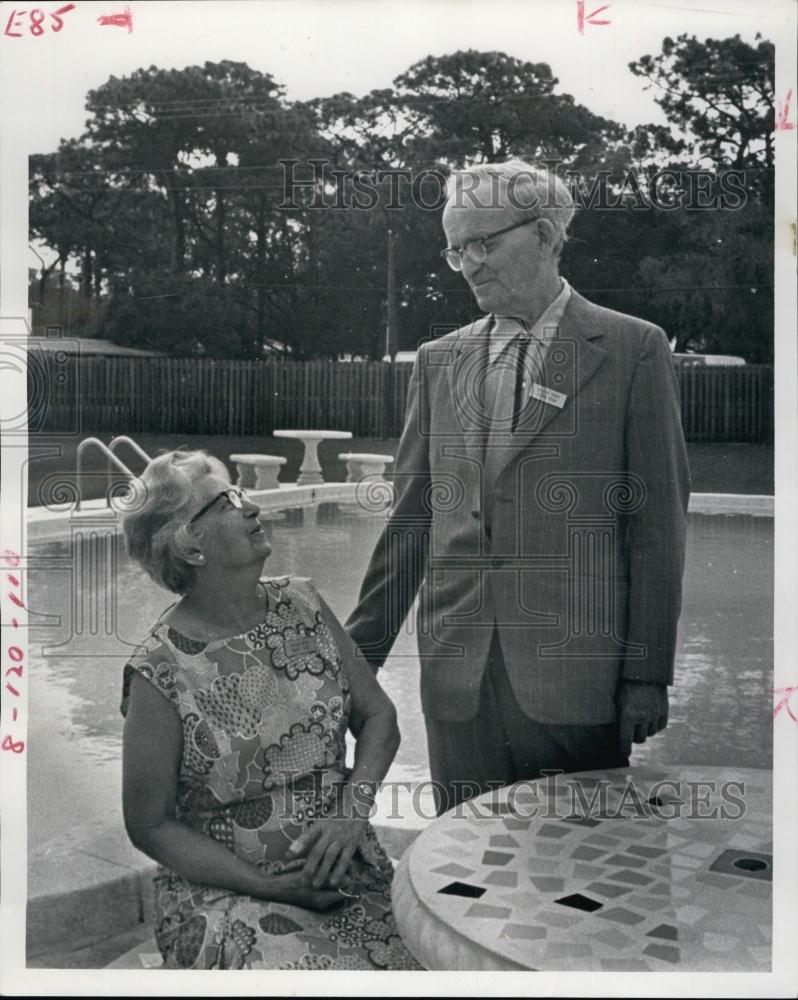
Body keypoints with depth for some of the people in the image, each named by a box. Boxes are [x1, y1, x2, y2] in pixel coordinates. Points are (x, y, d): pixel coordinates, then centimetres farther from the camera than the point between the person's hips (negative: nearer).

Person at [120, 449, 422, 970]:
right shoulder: (161, 670, -14)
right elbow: (150, 825, -6)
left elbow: (378, 715, 7)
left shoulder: (301, 603, 1)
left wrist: (353, 810, -10)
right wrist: (269, 887, -12)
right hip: (224, 887, -4)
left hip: (346, 866, 4)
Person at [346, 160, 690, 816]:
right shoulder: (439, 361, 10)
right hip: (455, 671, 3)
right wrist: (360, 653, 9)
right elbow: (412, 518, 11)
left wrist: (649, 675, -6)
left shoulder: (632, 350, -1)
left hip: (575, 667, -3)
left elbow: (657, 522, -3)